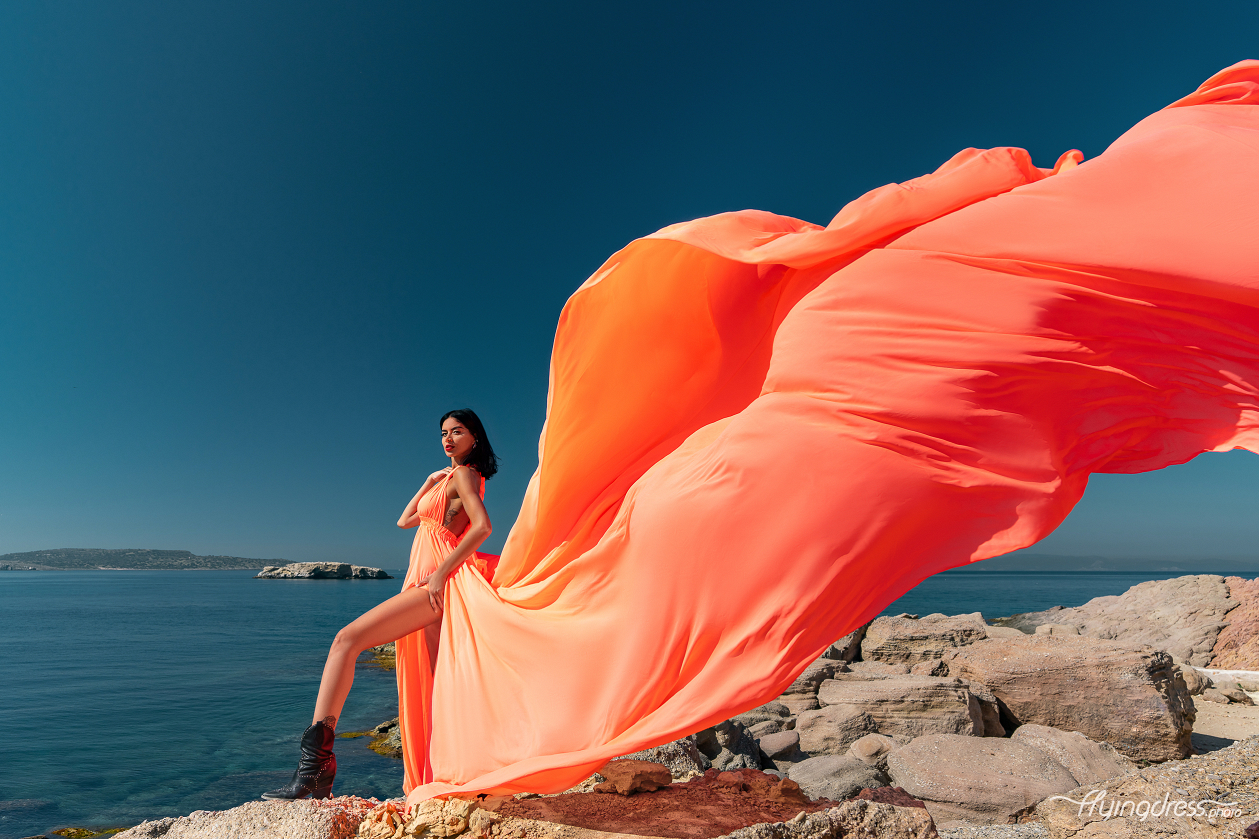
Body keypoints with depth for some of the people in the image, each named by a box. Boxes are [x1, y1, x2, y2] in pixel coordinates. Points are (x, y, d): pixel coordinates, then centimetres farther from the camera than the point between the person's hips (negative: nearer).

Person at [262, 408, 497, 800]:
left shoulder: (465, 474, -2)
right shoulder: (450, 479, 27)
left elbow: (483, 526, -18)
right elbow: (404, 521, 29)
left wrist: (442, 571, -22)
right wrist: (429, 483, 22)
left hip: (434, 584, -10)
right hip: (428, 586, 10)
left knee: (347, 639, -17)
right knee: (434, 688, 7)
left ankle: (317, 758, -21)